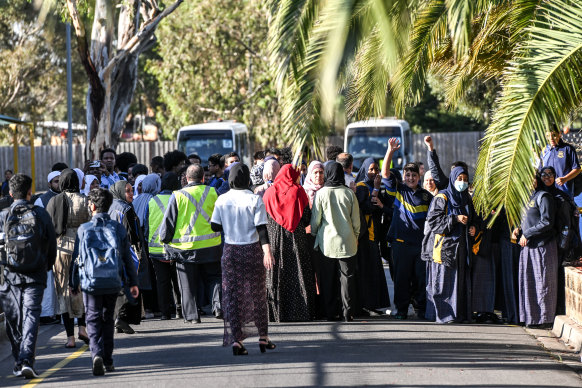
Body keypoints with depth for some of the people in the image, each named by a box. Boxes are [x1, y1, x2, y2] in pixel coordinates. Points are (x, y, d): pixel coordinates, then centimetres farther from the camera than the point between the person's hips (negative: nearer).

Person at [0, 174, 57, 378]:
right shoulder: (41, 215, -1)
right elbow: (52, 246, 5)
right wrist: (47, 267, 20)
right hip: (35, 276, 0)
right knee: (31, 316, -3)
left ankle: (18, 363, 16)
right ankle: (26, 360, -18)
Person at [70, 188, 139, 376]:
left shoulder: (84, 229, -4)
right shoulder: (118, 228, 3)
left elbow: (76, 258, 0)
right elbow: (127, 257, 6)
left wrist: (73, 284, 10)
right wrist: (133, 282, 13)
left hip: (90, 283, -2)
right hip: (113, 283, 2)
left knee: (93, 320, 1)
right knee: (108, 320, 16)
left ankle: (96, 354, -22)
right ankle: (108, 361, 18)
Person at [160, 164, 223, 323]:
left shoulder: (177, 196, -7)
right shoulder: (212, 193, -2)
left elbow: (168, 221, -3)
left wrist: (164, 239, 9)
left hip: (185, 246, -1)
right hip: (211, 244, 1)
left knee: (188, 284, 8)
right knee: (213, 278, 13)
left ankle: (191, 314, 8)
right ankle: (218, 306, -4)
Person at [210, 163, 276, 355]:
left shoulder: (222, 200, -3)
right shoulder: (254, 200, -9)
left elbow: (215, 226, 0)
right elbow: (261, 228, -14)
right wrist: (267, 251, -17)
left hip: (230, 251, 1)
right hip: (252, 249, -1)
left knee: (232, 296, 4)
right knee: (257, 294, 12)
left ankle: (236, 339, -3)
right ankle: (263, 338, 19)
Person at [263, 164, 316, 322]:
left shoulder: (269, 192, 0)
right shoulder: (298, 191, -3)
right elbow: (307, 218, -3)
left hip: (275, 239, 1)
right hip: (296, 240, -1)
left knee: (276, 276, 4)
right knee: (298, 276, 3)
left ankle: (276, 313, 2)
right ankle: (300, 313, 1)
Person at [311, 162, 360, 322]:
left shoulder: (321, 194, -8)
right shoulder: (349, 193, -5)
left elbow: (315, 220, -3)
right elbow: (356, 220, 1)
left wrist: (314, 234, 16)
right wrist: (355, 237, 16)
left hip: (327, 243, 0)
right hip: (347, 242, 0)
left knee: (328, 279, 8)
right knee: (347, 278, 5)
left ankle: (331, 313, 10)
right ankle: (348, 313, 4)